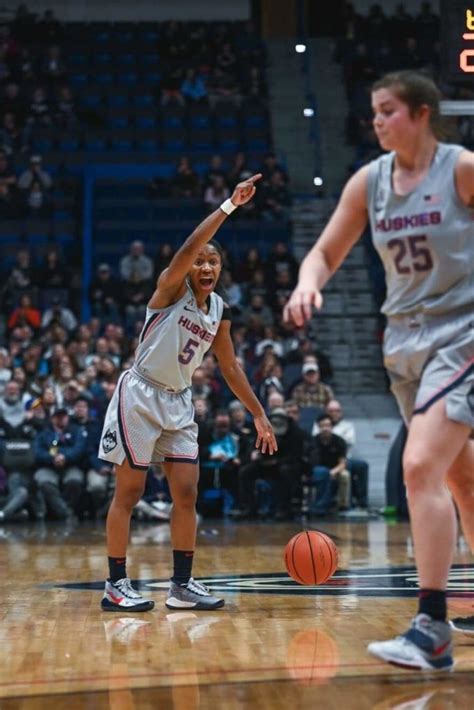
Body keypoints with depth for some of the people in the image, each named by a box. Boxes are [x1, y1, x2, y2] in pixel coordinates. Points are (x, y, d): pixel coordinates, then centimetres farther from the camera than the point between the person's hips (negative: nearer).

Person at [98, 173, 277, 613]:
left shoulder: (219, 311, 6)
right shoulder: (171, 288, -12)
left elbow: (230, 366, 14)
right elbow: (187, 249, -32)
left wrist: (259, 415, 13)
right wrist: (229, 206, -36)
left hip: (178, 402, 7)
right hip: (140, 395, -6)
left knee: (187, 493, 2)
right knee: (129, 493, -2)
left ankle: (182, 584, 9)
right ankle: (115, 585, 5)